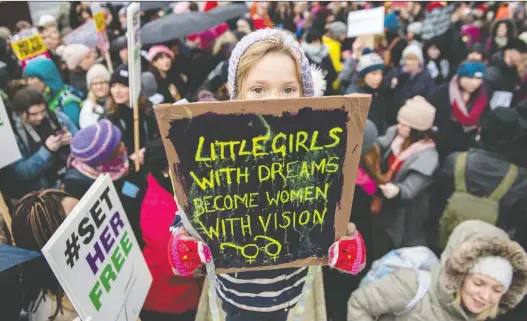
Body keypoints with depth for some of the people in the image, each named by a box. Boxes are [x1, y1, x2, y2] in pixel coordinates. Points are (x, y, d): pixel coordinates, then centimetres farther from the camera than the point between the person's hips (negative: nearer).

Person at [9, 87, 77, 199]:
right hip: (44, 188, -4)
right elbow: (19, 172, -10)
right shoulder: (12, 132, -7)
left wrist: (72, 140, -14)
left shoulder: (57, 117, 2)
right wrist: (46, 150, -21)